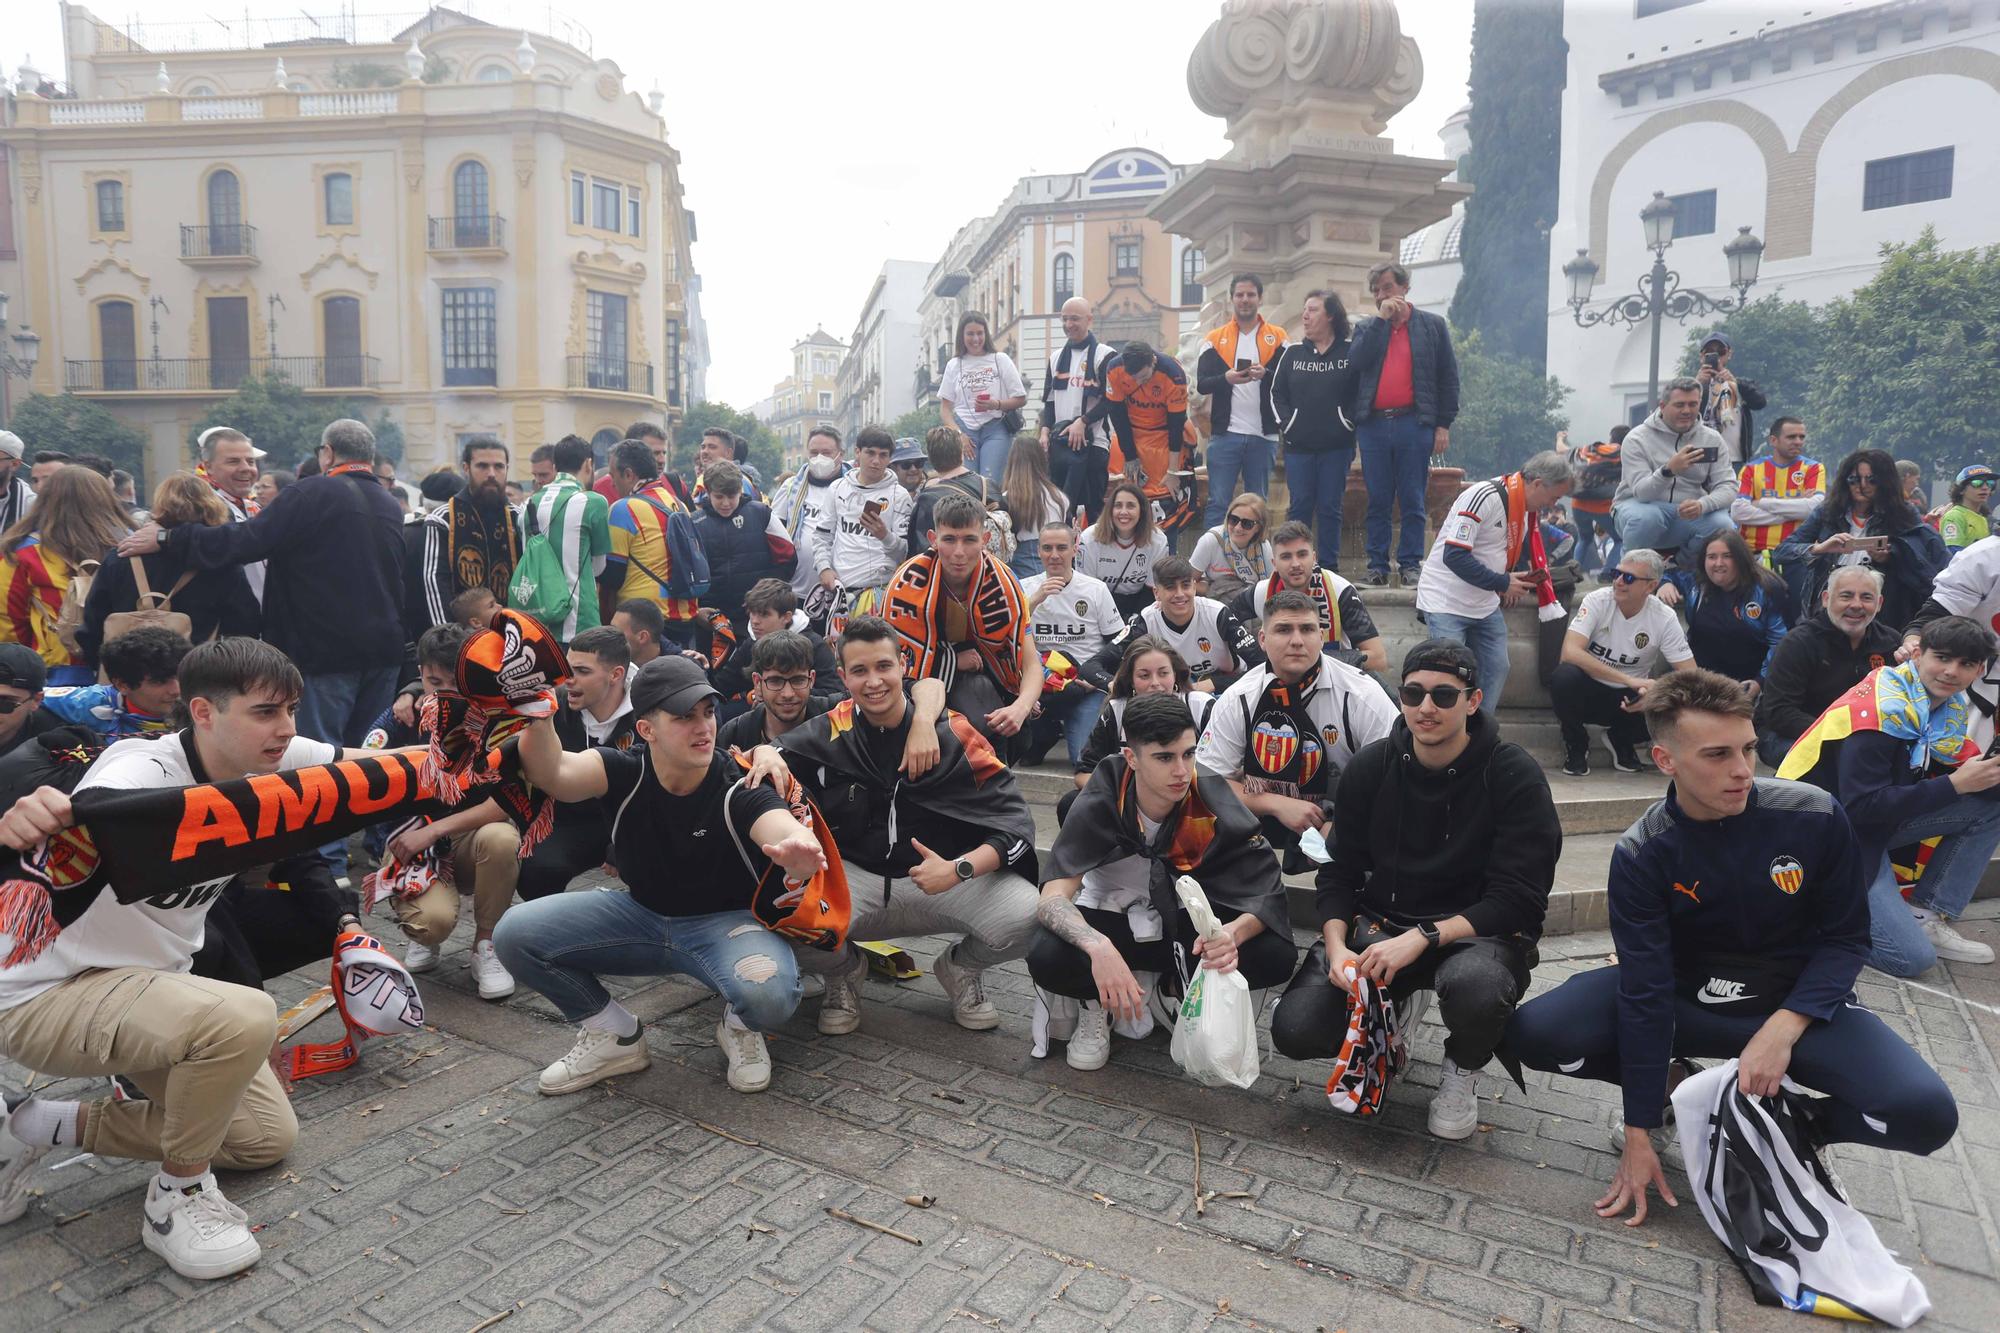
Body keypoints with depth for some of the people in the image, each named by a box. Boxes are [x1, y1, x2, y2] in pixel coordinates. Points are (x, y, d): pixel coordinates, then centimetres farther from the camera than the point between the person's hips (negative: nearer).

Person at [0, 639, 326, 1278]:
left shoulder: (268, 758, -10)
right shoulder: (145, 772, -31)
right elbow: (69, 823, -48)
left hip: (150, 983, 8)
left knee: (267, 1135, 11)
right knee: (243, 1018, -36)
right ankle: (179, 1196, -8)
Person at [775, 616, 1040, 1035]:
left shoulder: (953, 733, -7)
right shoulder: (827, 733, -4)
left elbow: (1014, 820, -10)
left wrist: (959, 869, -26)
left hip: (942, 879, -1)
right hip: (854, 878, 1)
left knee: (1028, 916, -28)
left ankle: (961, 968, 11)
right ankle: (844, 972, 9)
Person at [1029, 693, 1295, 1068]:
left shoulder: (1213, 804, -20)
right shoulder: (1100, 805, -25)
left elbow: (1269, 893, -20)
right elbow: (1052, 898, -31)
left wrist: (1233, 933, -44)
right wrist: (1098, 946, -53)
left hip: (1182, 923, 2)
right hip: (1111, 919, -2)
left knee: (1277, 955, -24)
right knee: (1047, 958, -34)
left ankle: (1168, 988, 2)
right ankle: (1096, 1002, 2)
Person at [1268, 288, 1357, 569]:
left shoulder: (1350, 353, 1)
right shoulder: (1292, 353, 8)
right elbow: (1277, 393, 9)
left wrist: (1350, 422, -4)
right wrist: (1286, 425, -1)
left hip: (1337, 445, -1)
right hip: (1298, 445, 2)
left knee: (1330, 507, 4)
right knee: (1300, 506, 3)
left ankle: (1329, 567, 11)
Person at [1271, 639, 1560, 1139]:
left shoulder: (1514, 775, -11)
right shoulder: (1372, 766, -1)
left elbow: (1519, 899, -16)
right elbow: (1339, 871, 3)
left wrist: (1422, 938, -26)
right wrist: (1336, 946, -16)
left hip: (1475, 931, -3)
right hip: (1380, 923, 3)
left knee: (1477, 985, -40)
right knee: (1295, 1030, -17)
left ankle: (1463, 1070, 0)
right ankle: (1398, 1006, 18)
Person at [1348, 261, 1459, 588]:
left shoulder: (1432, 325, 8)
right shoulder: (1367, 328, 14)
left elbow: (1448, 377, 7)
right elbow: (1357, 360, -8)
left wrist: (1444, 424, 0)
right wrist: (1382, 319, -7)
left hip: (1414, 424, -2)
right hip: (1373, 424, 2)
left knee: (1412, 501, 2)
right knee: (1377, 502, 5)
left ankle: (1411, 565, 8)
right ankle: (1377, 566, 11)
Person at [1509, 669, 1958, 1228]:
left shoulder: (1815, 817, -17)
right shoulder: (1641, 855, -19)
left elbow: (1846, 938, -5)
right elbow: (1645, 992, -19)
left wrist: (1782, 1029, -22)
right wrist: (1638, 1135, -19)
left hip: (1796, 999, 0)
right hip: (1684, 995, 0)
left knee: (1925, 1113, -28)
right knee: (1535, 1033, -22)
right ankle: (1667, 1078, 8)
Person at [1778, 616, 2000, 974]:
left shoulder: (1951, 705, 4)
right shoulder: (1884, 707, -22)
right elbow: (1863, 806, -26)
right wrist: (1956, 785, -24)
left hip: (1880, 822, 9)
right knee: (1913, 957, -15)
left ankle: (1926, 916, 4)